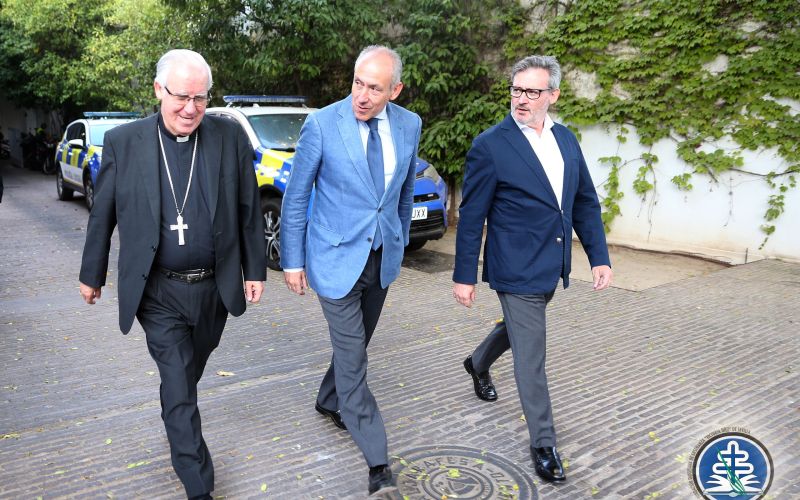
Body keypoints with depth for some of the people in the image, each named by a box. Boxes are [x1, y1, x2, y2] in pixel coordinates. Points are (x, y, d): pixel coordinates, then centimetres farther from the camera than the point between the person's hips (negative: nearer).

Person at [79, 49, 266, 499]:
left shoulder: (231, 137, -5)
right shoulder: (122, 142, -7)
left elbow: (249, 209, 1)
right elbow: (103, 216, 3)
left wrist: (255, 269, 3)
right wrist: (92, 274, 11)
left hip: (215, 286, 2)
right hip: (159, 292, -2)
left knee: (188, 376, 23)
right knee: (179, 389, 2)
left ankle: (177, 419, 54)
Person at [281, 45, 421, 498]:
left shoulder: (409, 125, -2)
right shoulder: (322, 125, -14)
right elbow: (296, 197, -7)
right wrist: (293, 261, -5)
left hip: (383, 258, 5)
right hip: (336, 257, -4)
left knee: (356, 345, 20)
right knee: (352, 356, -2)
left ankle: (330, 402, 47)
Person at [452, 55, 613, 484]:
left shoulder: (566, 139, 5)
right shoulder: (490, 146, -13)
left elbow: (585, 201, 10)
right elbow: (471, 217, -11)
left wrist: (599, 256, 4)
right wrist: (464, 276, -8)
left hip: (551, 266, 7)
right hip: (516, 269, -7)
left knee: (519, 328, 26)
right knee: (530, 356, 2)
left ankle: (478, 363, 55)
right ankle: (544, 445, 18)